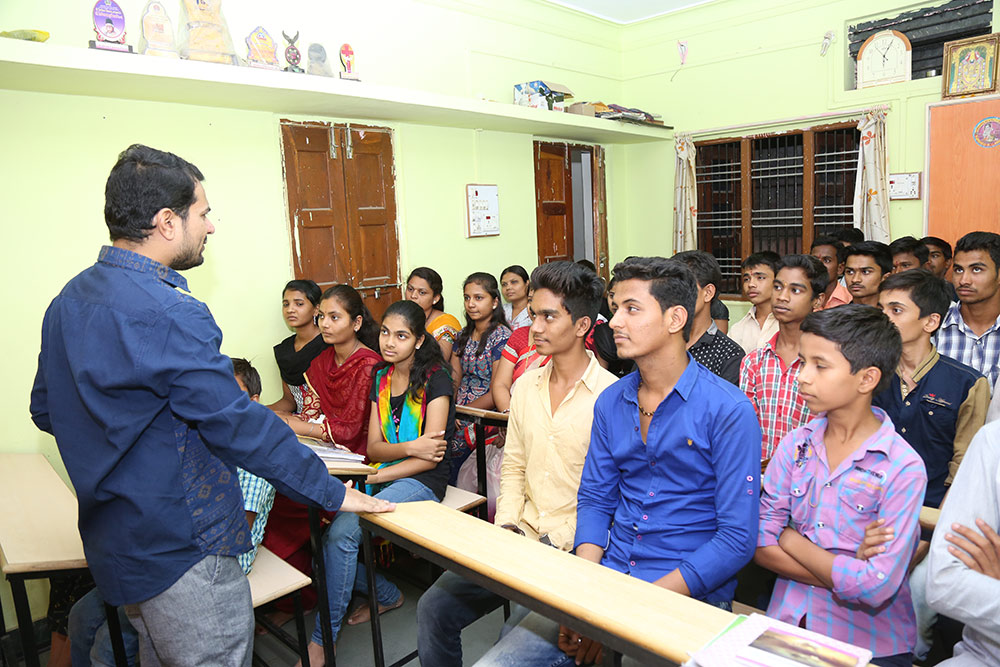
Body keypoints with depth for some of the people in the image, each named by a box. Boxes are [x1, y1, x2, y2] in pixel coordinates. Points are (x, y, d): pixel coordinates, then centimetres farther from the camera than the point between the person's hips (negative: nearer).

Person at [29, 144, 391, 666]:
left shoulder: (69, 300, 5)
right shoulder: (168, 314, -26)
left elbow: (45, 411, 14)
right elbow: (238, 425, -25)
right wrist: (332, 493, -16)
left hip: (114, 544, 9)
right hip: (183, 554, -9)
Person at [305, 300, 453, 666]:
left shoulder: (435, 379, -9)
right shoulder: (380, 377, 10)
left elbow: (430, 456, -14)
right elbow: (373, 447, 5)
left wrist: (368, 479, -18)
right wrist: (409, 447, -16)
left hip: (423, 481, -6)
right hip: (385, 476, 7)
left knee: (341, 532, -25)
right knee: (319, 532, -14)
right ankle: (387, 595, 10)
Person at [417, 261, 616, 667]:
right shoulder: (526, 386, 9)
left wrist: (556, 544, -16)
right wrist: (507, 527, 2)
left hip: (571, 547, -6)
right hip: (519, 538, 6)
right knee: (434, 608, -1)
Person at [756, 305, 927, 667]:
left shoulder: (903, 468, -11)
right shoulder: (795, 444, 1)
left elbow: (874, 588, -16)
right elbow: (762, 545, -3)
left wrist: (790, 539, -7)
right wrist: (845, 573, -12)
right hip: (786, 622, 2)